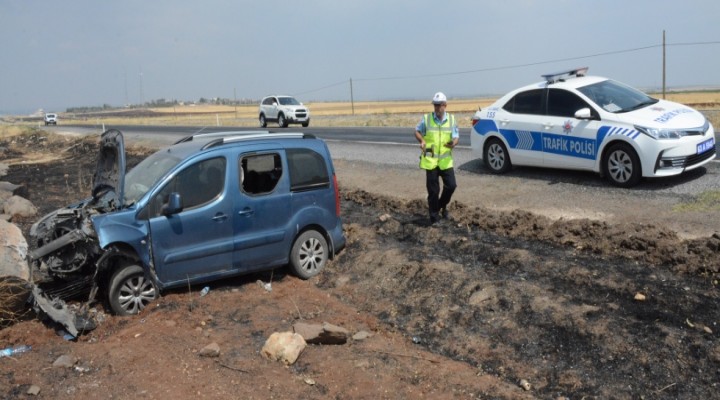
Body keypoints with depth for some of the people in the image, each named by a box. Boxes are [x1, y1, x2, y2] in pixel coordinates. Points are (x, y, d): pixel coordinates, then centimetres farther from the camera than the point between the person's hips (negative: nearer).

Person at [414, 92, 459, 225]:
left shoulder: (451, 119, 2)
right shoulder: (426, 118, -3)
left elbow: (456, 136, 4)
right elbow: (417, 131, 8)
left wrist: (453, 142, -20)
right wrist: (422, 141, -13)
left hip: (446, 160, 2)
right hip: (430, 160, -2)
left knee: (451, 185, -1)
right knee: (433, 190, 1)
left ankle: (442, 206, 28)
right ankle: (434, 218, 13)